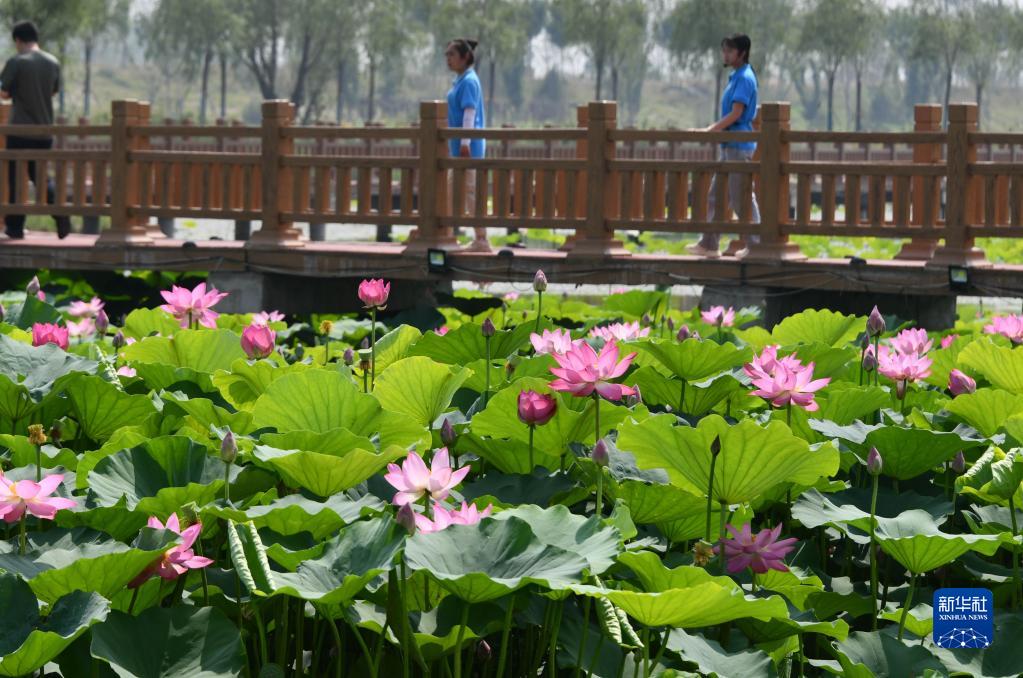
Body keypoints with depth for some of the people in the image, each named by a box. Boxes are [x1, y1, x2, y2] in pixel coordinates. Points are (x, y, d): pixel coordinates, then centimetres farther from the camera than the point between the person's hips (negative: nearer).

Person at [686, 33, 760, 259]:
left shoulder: (745, 79, -14)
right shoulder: (736, 77, 15)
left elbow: (735, 114, -19)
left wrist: (710, 130, -15)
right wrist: (712, 129, 13)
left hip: (739, 145, -10)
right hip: (729, 145, 10)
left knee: (741, 198, -6)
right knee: (716, 196, 11)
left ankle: (756, 245, 1)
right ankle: (709, 244, 15)